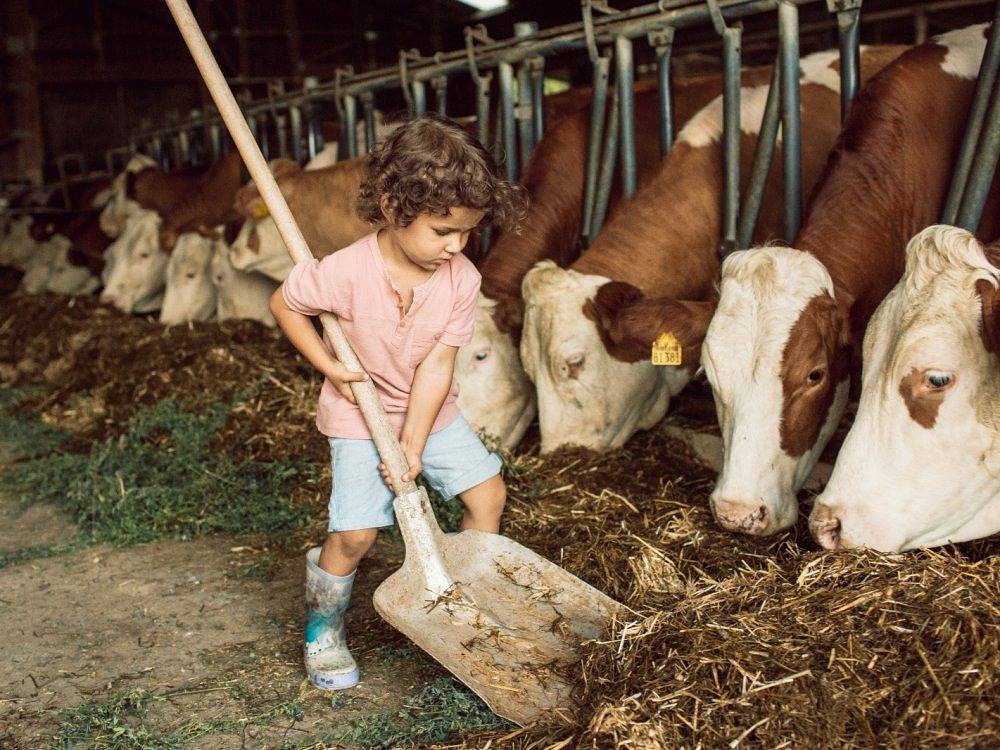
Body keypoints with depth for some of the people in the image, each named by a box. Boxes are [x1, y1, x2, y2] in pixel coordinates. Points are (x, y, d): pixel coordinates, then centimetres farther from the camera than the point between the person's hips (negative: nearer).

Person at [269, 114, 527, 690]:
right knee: (356, 533, -11)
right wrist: (330, 366, -17)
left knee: (488, 492, 2)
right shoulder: (348, 272, -27)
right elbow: (284, 303, -9)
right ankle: (323, 629, 17)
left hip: (431, 412, 5)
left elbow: (437, 366, -16)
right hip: (361, 414, -4)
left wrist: (413, 445, -20)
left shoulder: (462, 279, -17)